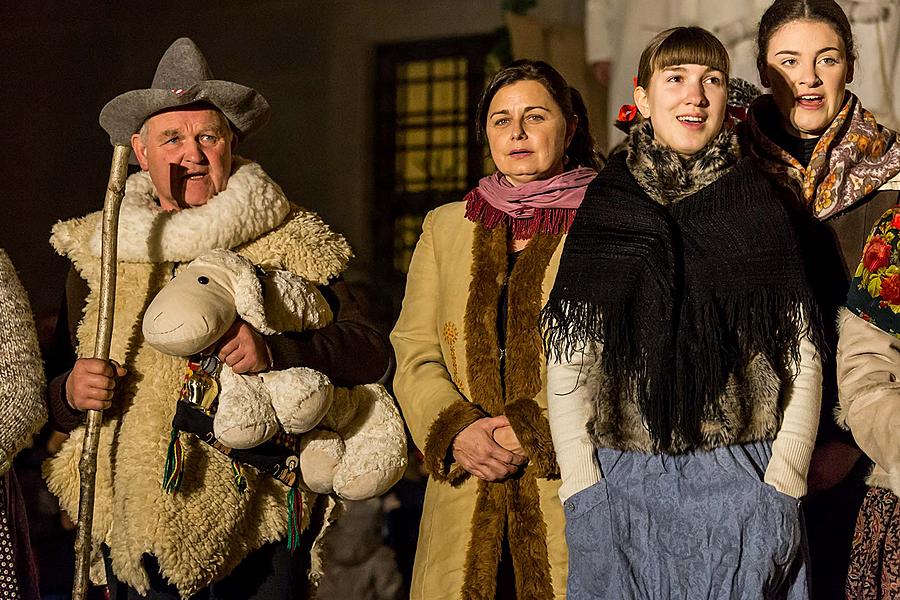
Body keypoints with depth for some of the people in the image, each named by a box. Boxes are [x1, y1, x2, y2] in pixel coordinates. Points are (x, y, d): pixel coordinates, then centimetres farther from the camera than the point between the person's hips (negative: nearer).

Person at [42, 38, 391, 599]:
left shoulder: (288, 241, 0)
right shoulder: (99, 252, 6)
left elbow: (372, 353, -7)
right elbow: (57, 396, 13)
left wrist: (273, 350, -22)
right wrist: (71, 392, -10)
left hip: (258, 524, -2)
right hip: (136, 526, 2)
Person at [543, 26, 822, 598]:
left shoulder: (759, 208, 3)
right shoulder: (604, 211, 2)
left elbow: (804, 357, 2)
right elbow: (569, 362, 0)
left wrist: (782, 487, -6)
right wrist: (583, 494, -7)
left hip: (740, 487, 0)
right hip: (626, 487, 0)